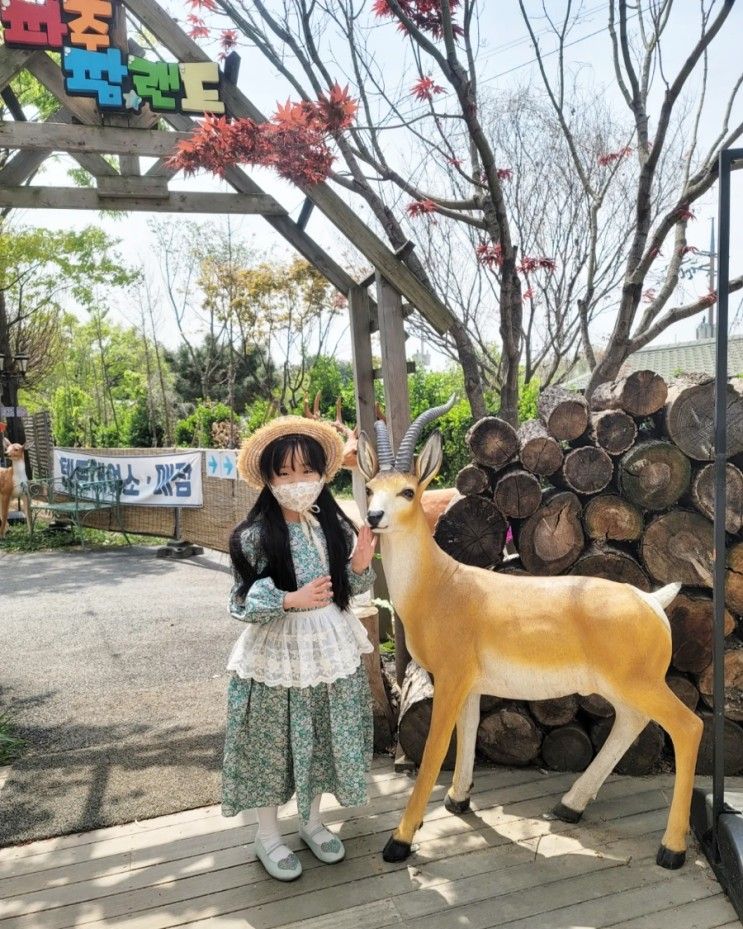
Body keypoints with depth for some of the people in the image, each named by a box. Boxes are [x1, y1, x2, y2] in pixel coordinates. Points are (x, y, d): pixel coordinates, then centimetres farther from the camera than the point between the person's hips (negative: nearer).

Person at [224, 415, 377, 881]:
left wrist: (361, 566, -12)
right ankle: (268, 834, 34)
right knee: (273, 744, 11)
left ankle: (312, 820, 41)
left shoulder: (336, 525, -2)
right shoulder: (255, 536, -16)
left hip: (331, 648, 4)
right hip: (277, 654, -4)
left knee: (325, 739, 17)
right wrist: (292, 600, -25)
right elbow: (241, 603, -12)